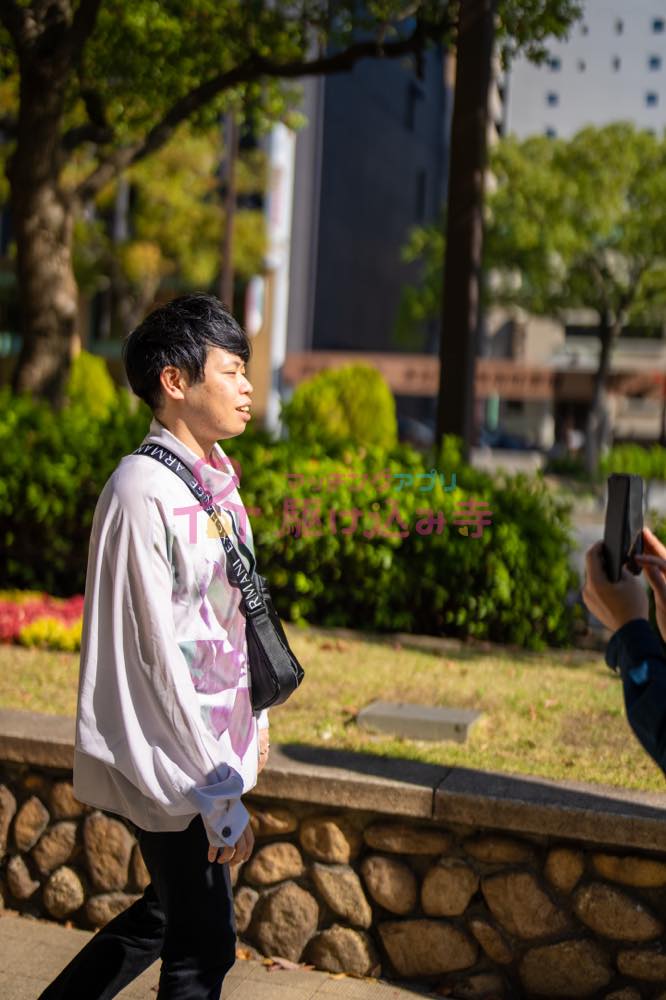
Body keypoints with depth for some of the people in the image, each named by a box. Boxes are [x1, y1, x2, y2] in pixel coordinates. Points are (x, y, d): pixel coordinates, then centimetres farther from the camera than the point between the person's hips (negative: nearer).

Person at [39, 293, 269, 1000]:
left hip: (216, 739, 9)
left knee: (169, 913, 23)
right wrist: (219, 794, -19)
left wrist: (253, 716, 19)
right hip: (174, 758, -9)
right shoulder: (144, 492, -22)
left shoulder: (216, 477, 6)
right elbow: (158, 657, -22)